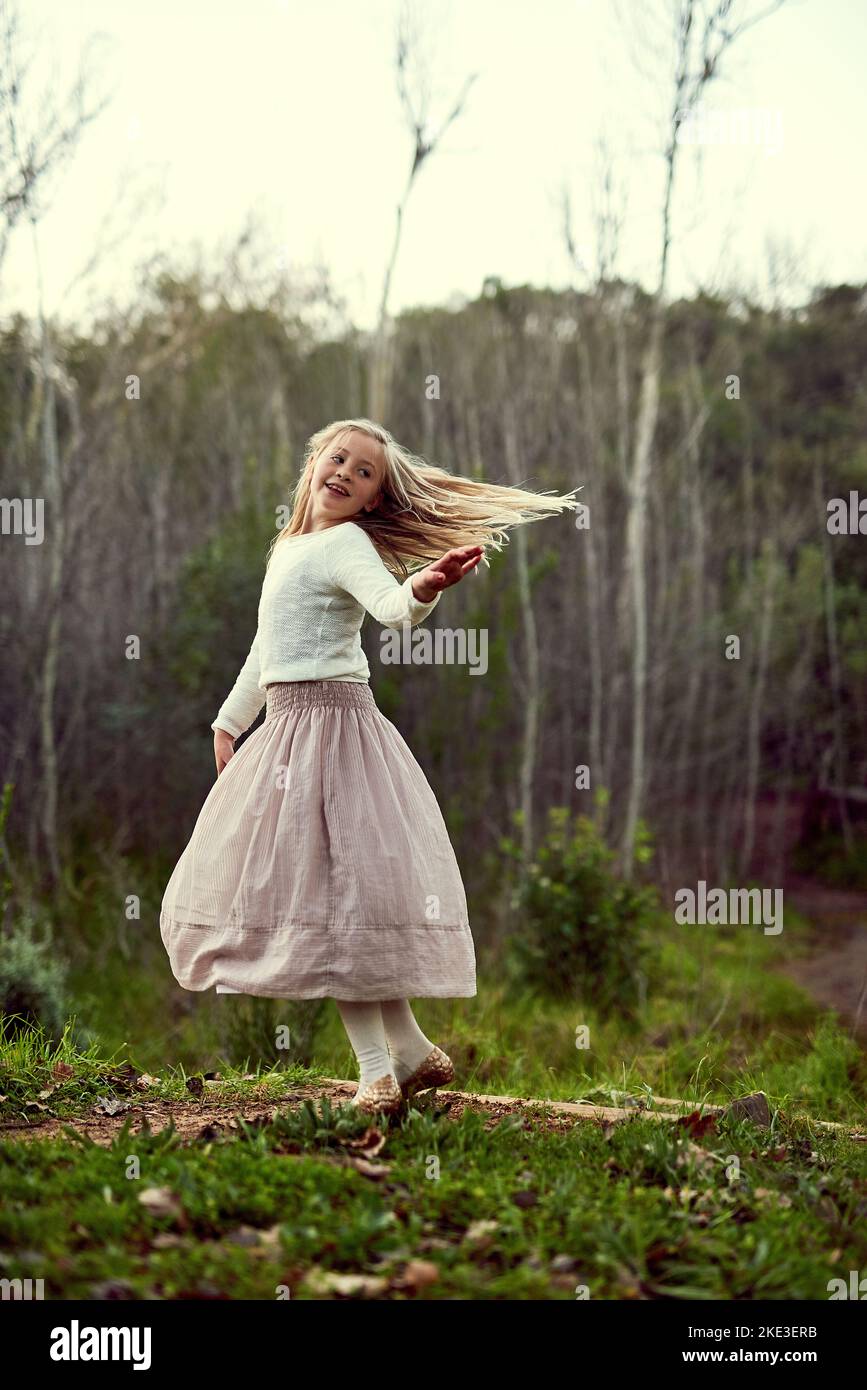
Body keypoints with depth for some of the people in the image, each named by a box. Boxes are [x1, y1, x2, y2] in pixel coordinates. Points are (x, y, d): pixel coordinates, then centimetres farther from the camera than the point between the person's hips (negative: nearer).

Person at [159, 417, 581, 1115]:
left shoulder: (346, 542, -8)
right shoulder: (290, 546, 19)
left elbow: (387, 602, -29)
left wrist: (422, 590, -52)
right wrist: (231, 719, 38)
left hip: (330, 723, -9)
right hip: (290, 723, 9)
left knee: (333, 889, -11)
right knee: (331, 898, 10)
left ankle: (378, 1069, -8)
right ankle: (410, 1050, 17)